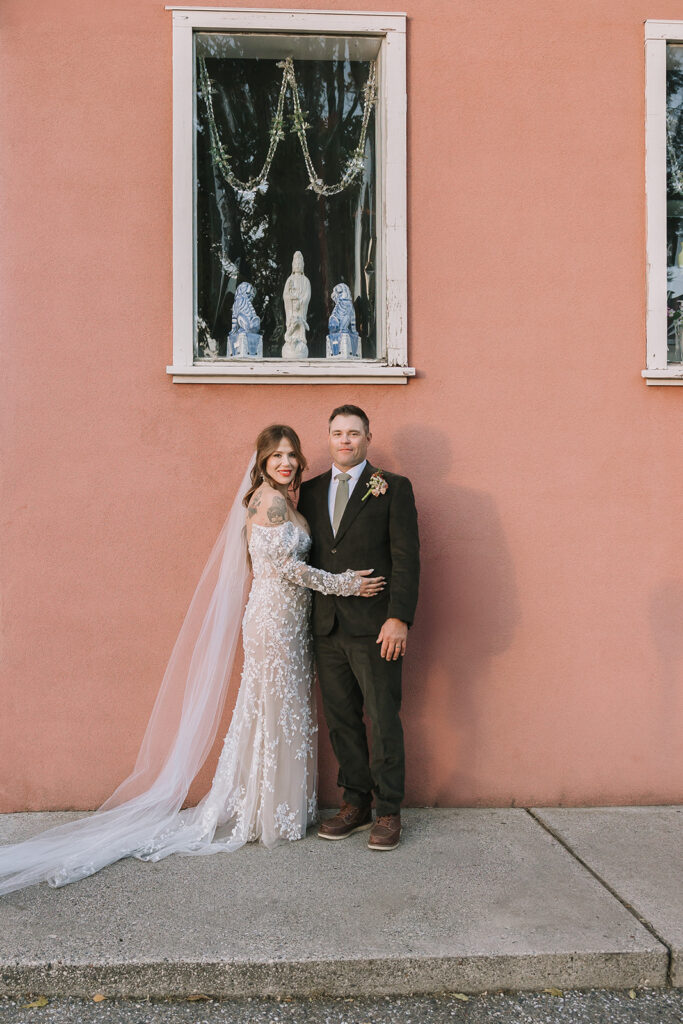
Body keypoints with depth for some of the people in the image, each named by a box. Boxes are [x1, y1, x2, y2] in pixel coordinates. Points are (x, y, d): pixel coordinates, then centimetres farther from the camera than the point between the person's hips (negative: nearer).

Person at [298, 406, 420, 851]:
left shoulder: (393, 488, 0)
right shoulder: (311, 491, 13)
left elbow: (406, 557, -6)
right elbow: (306, 555, 14)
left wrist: (399, 618, -15)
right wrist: (307, 616, 6)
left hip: (374, 628, -4)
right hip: (327, 628, 5)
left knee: (384, 721, 2)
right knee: (341, 720, 12)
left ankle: (389, 813, 16)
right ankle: (356, 804, 26)